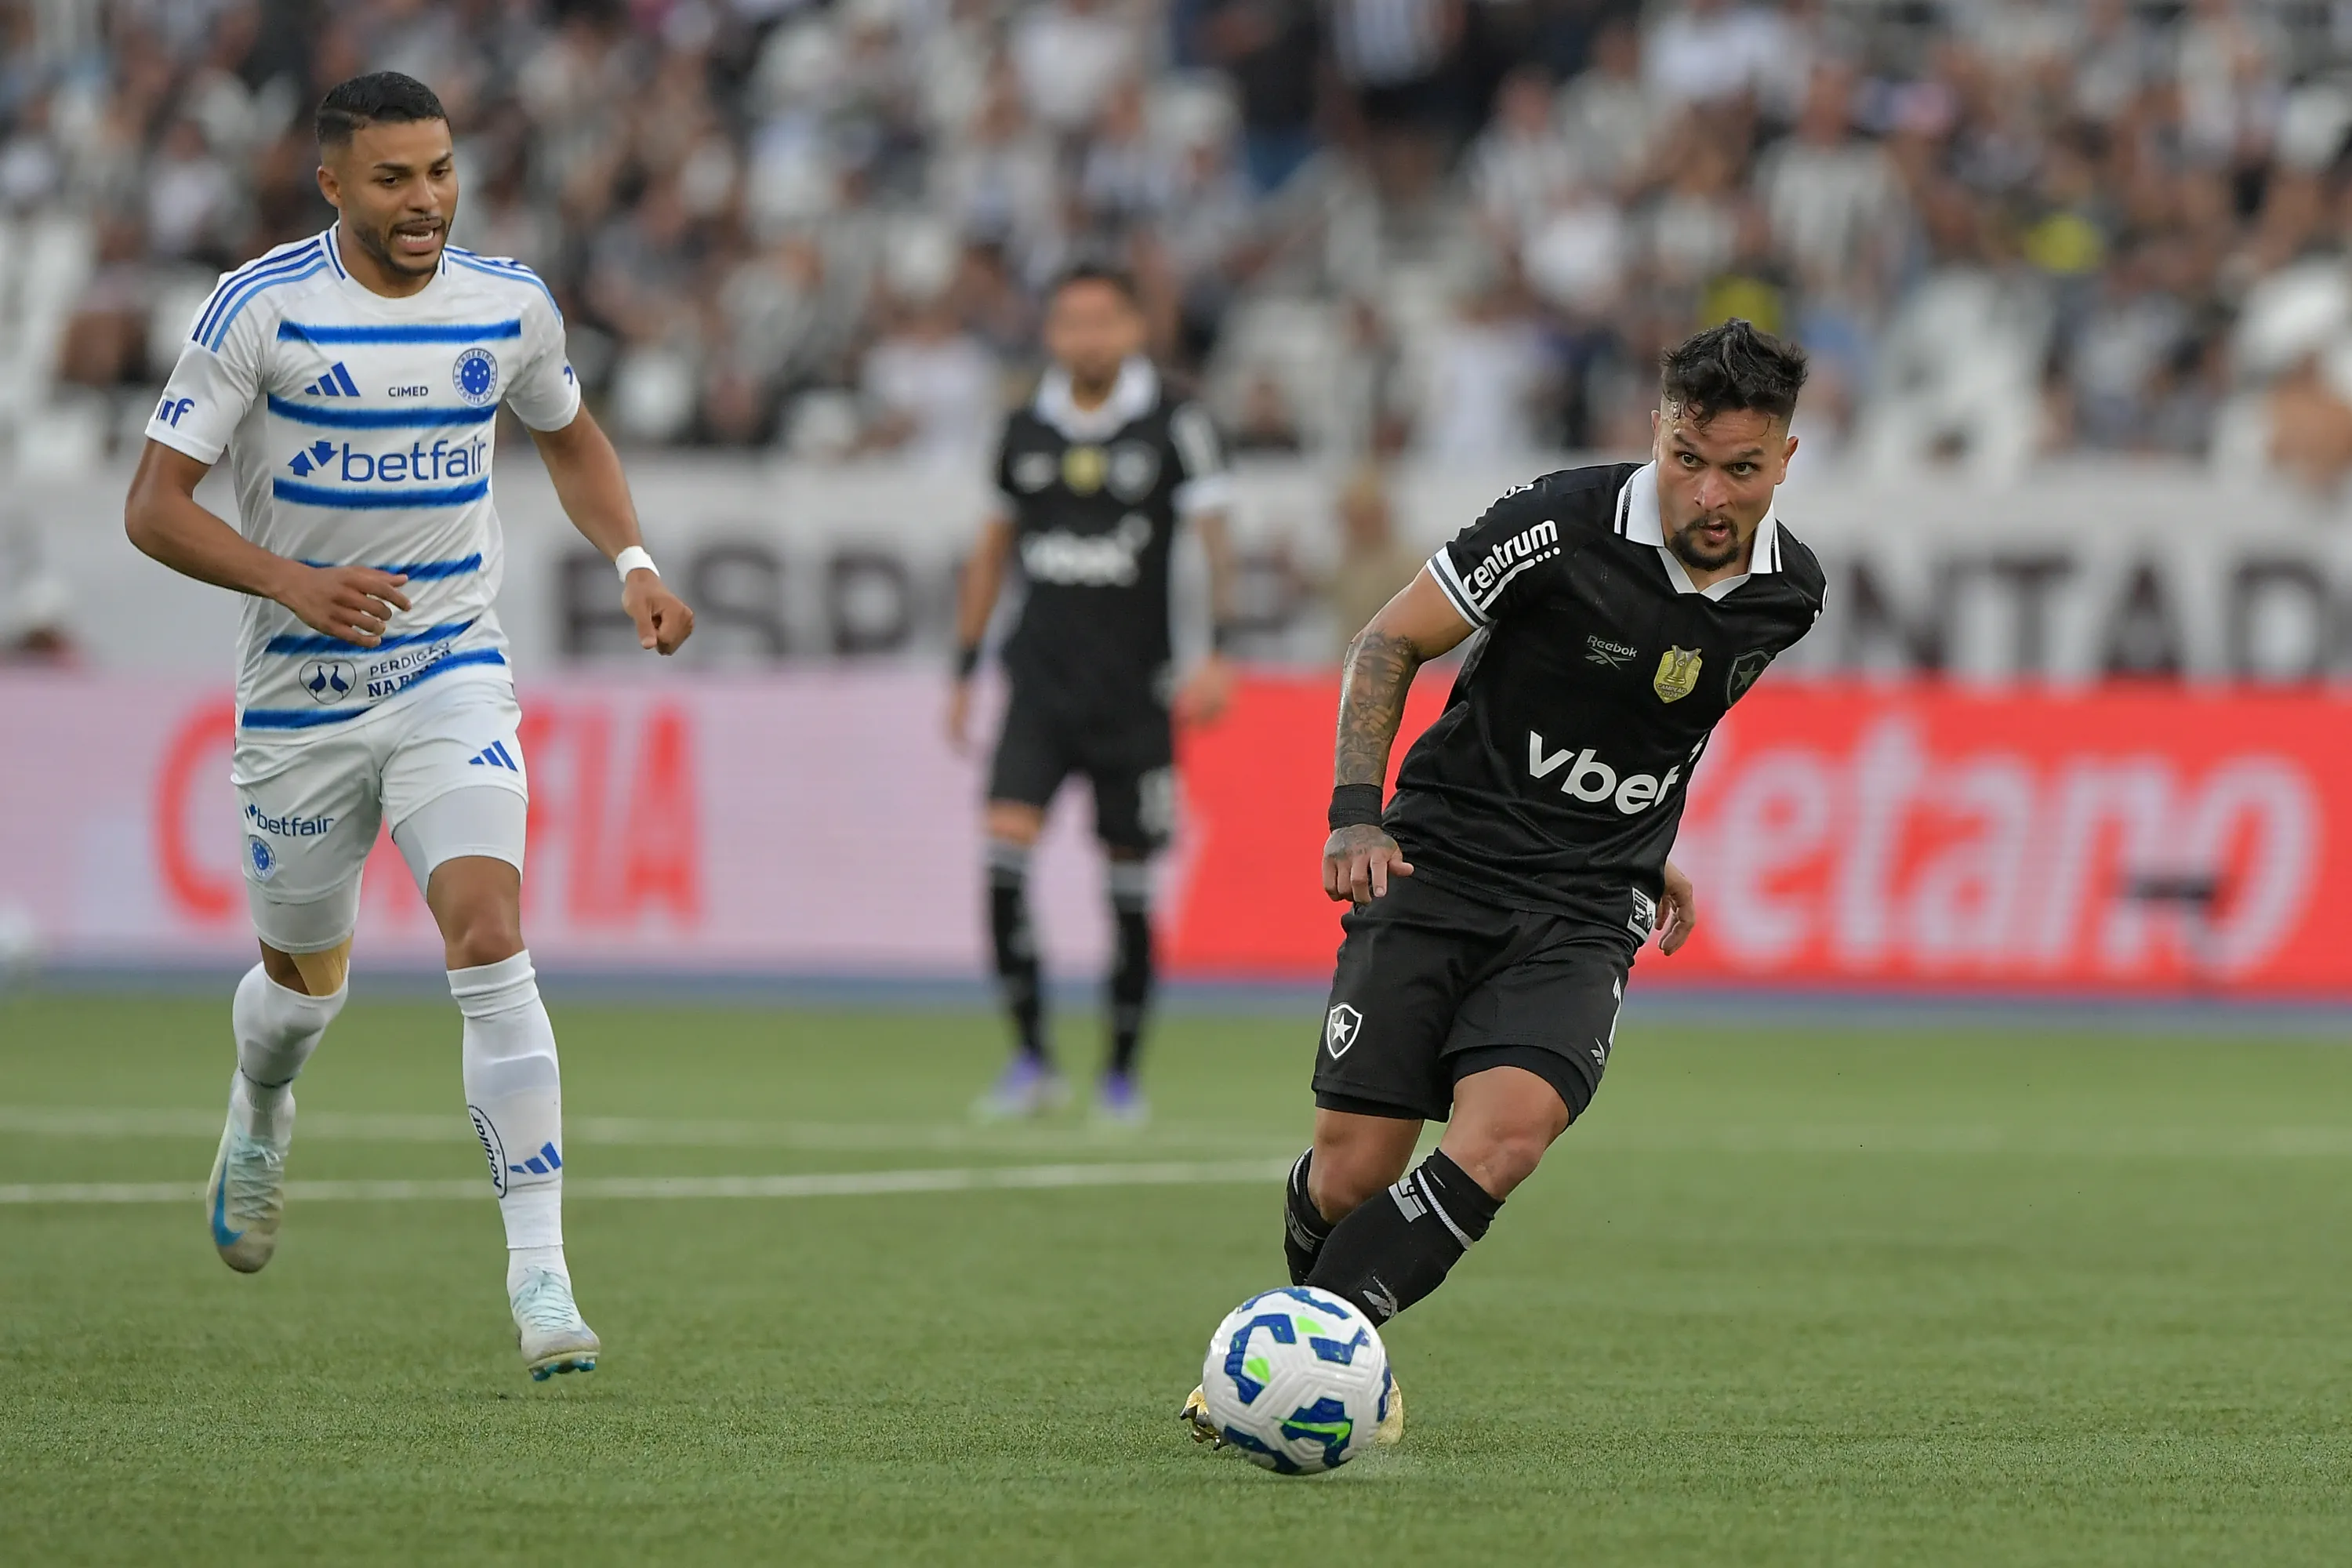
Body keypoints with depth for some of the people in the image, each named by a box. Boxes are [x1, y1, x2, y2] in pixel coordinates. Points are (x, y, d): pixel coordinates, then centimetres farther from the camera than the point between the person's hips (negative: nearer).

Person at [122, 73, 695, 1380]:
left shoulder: (510, 305, -1)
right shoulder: (260, 308, -12)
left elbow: (570, 436, 20)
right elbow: (155, 506, -11)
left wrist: (634, 562, 3)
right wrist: (293, 583, -26)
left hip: (454, 678, 1)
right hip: (300, 697, -1)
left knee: (490, 940, -20)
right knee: (308, 980, 15)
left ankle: (541, 1274, -22)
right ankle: (262, 1120, 53)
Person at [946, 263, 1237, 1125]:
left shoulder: (1174, 424, -4)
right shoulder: (1027, 429, 7)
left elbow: (1214, 538, -5)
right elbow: (992, 550, 17)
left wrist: (1219, 652, -18)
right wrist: (964, 671, 15)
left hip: (1134, 689, -2)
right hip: (1040, 678, 2)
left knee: (1130, 884, 2)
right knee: (1005, 846, -16)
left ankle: (1123, 1071, 17)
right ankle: (1032, 1059, -9)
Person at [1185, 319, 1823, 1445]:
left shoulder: (1789, 592, 1)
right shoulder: (1562, 527, -14)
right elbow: (1388, 645, -3)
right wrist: (1355, 814, -14)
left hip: (1585, 917, 2)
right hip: (1440, 872, -2)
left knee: (1504, 1137, -25)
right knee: (1355, 1168, -7)